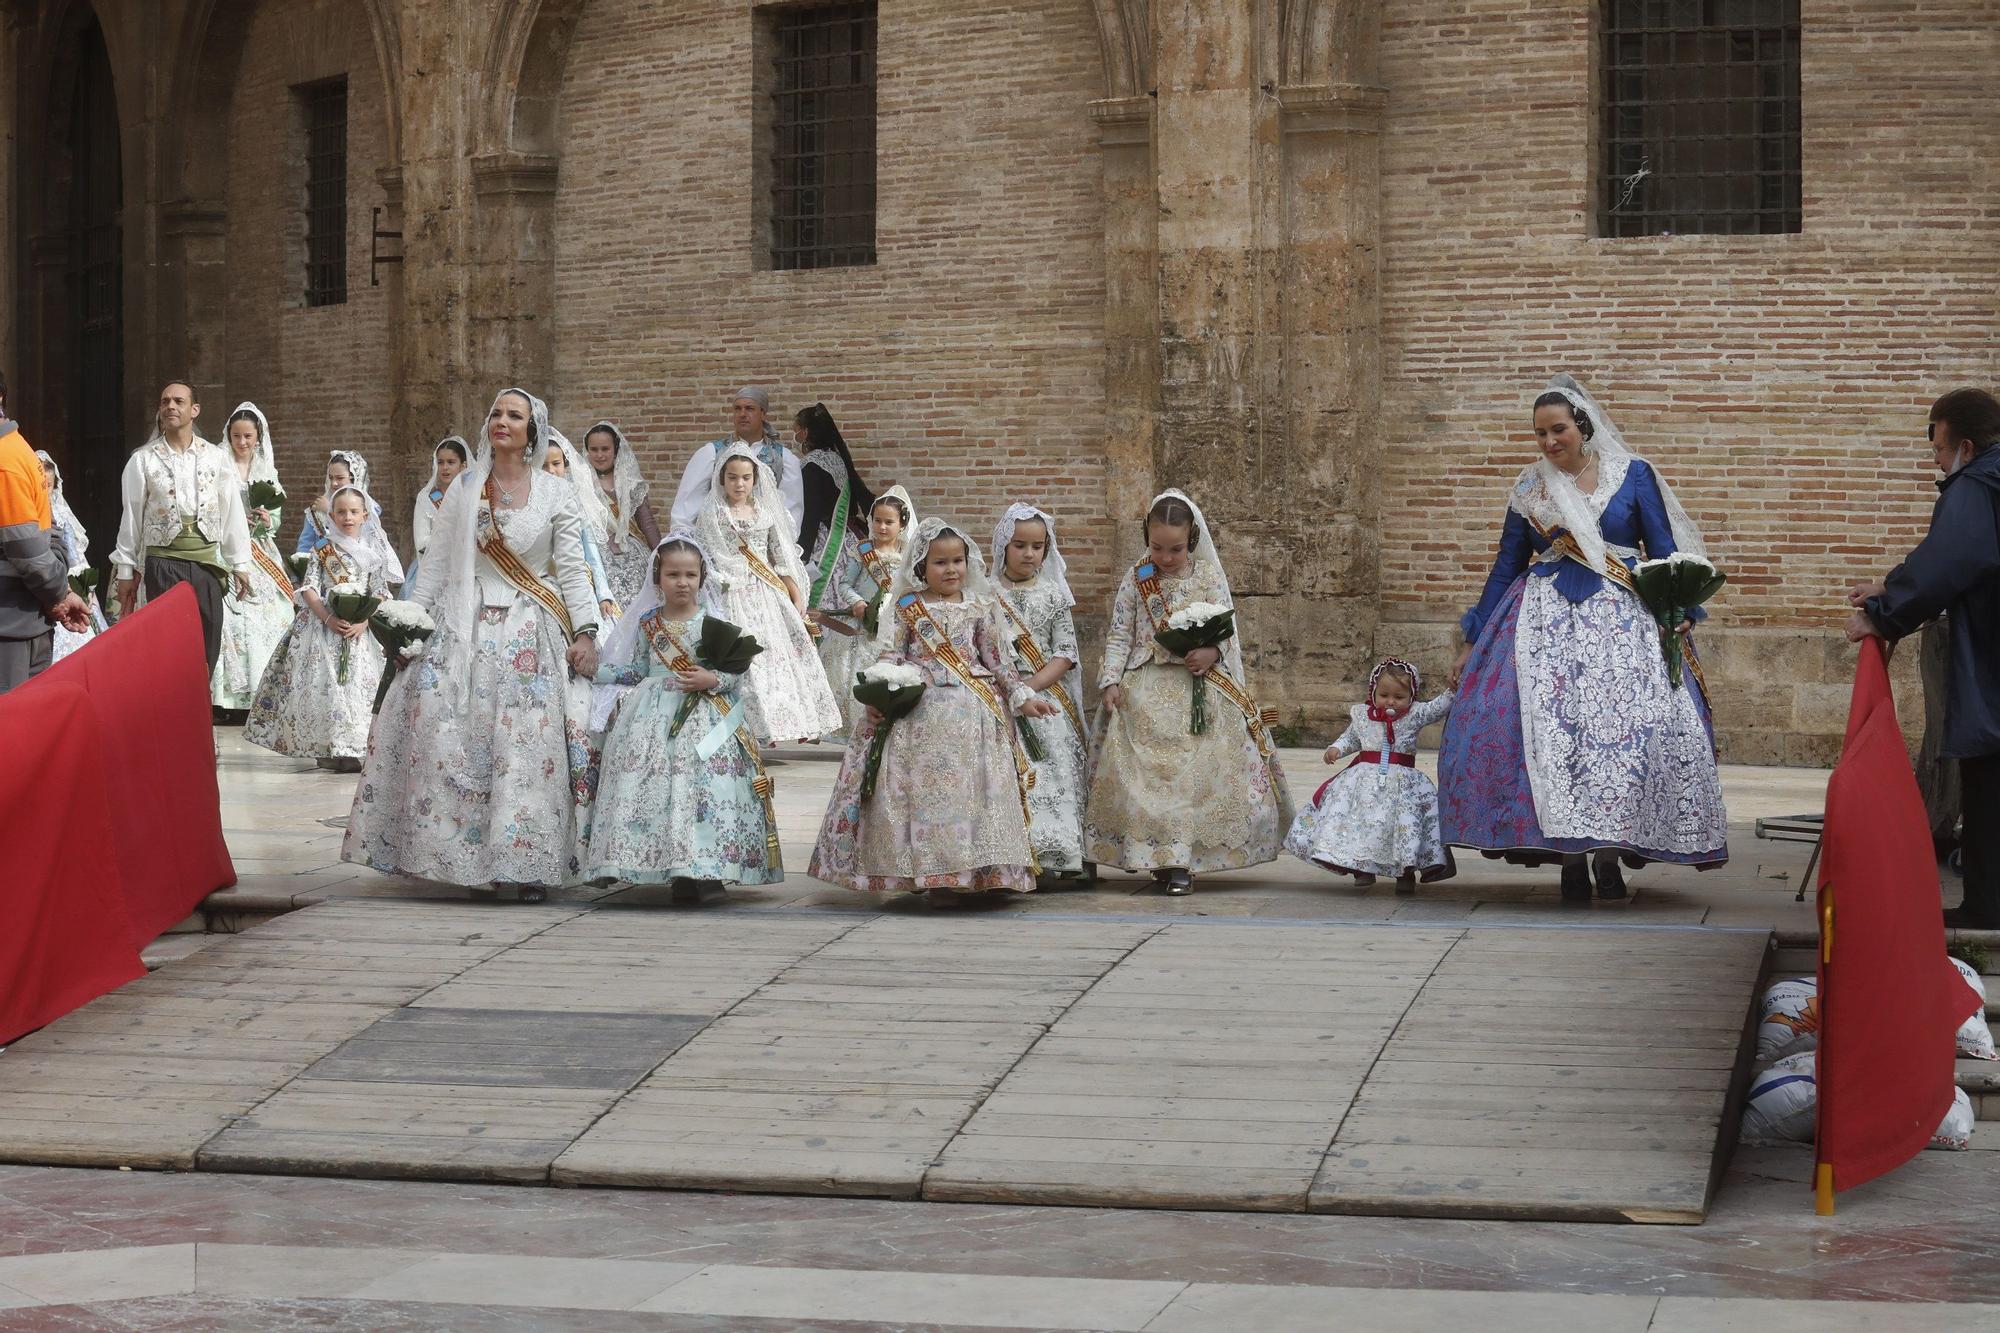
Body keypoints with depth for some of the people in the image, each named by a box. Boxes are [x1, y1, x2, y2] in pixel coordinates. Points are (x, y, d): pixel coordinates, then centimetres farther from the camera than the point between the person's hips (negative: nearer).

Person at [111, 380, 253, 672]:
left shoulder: (215, 458, 4)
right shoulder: (142, 460, 0)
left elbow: (232, 513, 7)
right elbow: (131, 517, 3)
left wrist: (239, 564, 6)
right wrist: (126, 571, 4)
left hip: (206, 561, 2)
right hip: (163, 562, -2)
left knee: (208, 645, 5)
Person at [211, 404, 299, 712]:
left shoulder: (267, 472, 14)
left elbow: (276, 521, 13)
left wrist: (266, 520, -8)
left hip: (260, 556, 4)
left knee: (269, 618, -3)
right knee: (230, 617, -13)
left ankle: (262, 691, 3)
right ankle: (231, 692, -12)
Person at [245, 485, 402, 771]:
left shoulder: (373, 552, 9)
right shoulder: (322, 551, 6)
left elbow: (380, 594, 4)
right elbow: (309, 590, -1)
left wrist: (362, 622, -11)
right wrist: (328, 619, -14)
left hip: (360, 627, 1)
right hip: (324, 624, -1)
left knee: (361, 684, -7)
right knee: (323, 684, -9)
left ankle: (355, 749, -4)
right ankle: (328, 747, -5)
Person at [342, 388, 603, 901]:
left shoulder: (556, 493, 4)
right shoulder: (463, 489, 9)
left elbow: (573, 569, 1)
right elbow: (436, 564, 10)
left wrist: (585, 632, -8)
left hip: (532, 636, -2)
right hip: (467, 631, 2)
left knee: (529, 746, -7)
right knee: (448, 740, -7)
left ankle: (530, 863, -2)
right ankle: (465, 857, -1)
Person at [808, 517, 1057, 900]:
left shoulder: (979, 608, 11)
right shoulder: (906, 608, 6)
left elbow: (998, 661, 14)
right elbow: (886, 658, 2)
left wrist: (1022, 698, 6)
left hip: (974, 713, 2)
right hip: (921, 711, -2)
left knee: (971, 789, -3)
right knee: (927, 787, -5)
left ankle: (979, 869, 2)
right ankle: (932, 874, -1)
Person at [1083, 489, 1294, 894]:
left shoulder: (1209, 578, 3)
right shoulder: (1136, 581, 6)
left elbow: (1226, 630, 2)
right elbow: (1119, 636, 8)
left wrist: (1212, 653, -19)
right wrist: (1111, 680, -4)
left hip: (1198, 686, -1)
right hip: (1145, 690, 1)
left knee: (1195, 772, -7)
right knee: (1142, 774, -5)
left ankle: (1183, 862, -3)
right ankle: (1157, 856, 4)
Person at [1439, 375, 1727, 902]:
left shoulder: (1634, 477, 5)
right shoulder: (1530, 489, 11)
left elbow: (1664, 555, 4)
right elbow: (1505, 568, 16)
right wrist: (1472, 643, 14)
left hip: (1620, 618, -1)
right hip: (1545, 618, 1)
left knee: (1627, 724, -17)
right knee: (1547, 725, -15)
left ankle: (1610, 852, -9)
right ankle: (1570, 856, -9)